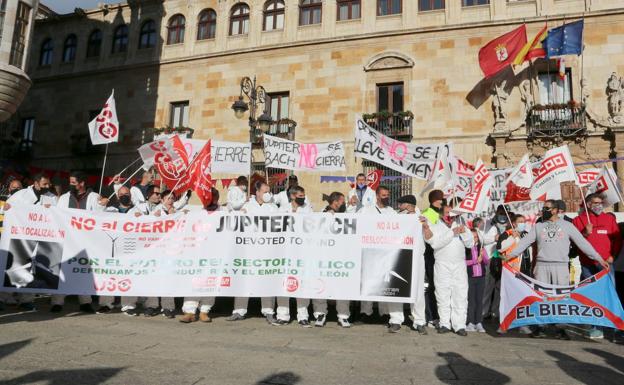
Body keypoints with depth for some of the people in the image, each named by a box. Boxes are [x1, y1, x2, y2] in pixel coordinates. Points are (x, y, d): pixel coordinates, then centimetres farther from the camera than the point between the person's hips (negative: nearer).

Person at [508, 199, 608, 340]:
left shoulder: (567, 225, 5)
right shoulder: (538, 226, 10)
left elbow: (582, 242, 4)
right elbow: (525, 241, 7)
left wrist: (598, 258, -1)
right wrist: (511, 254, -1)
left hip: (561, 266, -1)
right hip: (542, 265, 1)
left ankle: (561, 329, 13)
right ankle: (539, 327, 10)